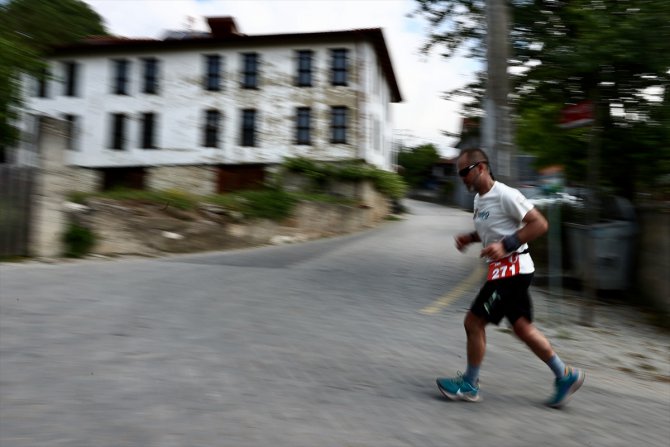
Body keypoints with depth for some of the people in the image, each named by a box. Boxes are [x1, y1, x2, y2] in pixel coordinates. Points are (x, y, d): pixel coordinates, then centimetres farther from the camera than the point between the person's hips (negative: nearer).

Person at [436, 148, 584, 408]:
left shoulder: (505, 195, -17)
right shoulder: (479, 199, 12)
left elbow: (539, 224, -19)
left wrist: (506, 245, -25)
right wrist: (469, 238, 8)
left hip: (511, 268, -10)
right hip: (504, 270, 10)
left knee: (473, 323, -3)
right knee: (522, 328, 15)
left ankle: (469, 386, 13)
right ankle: (565, 376, 29)